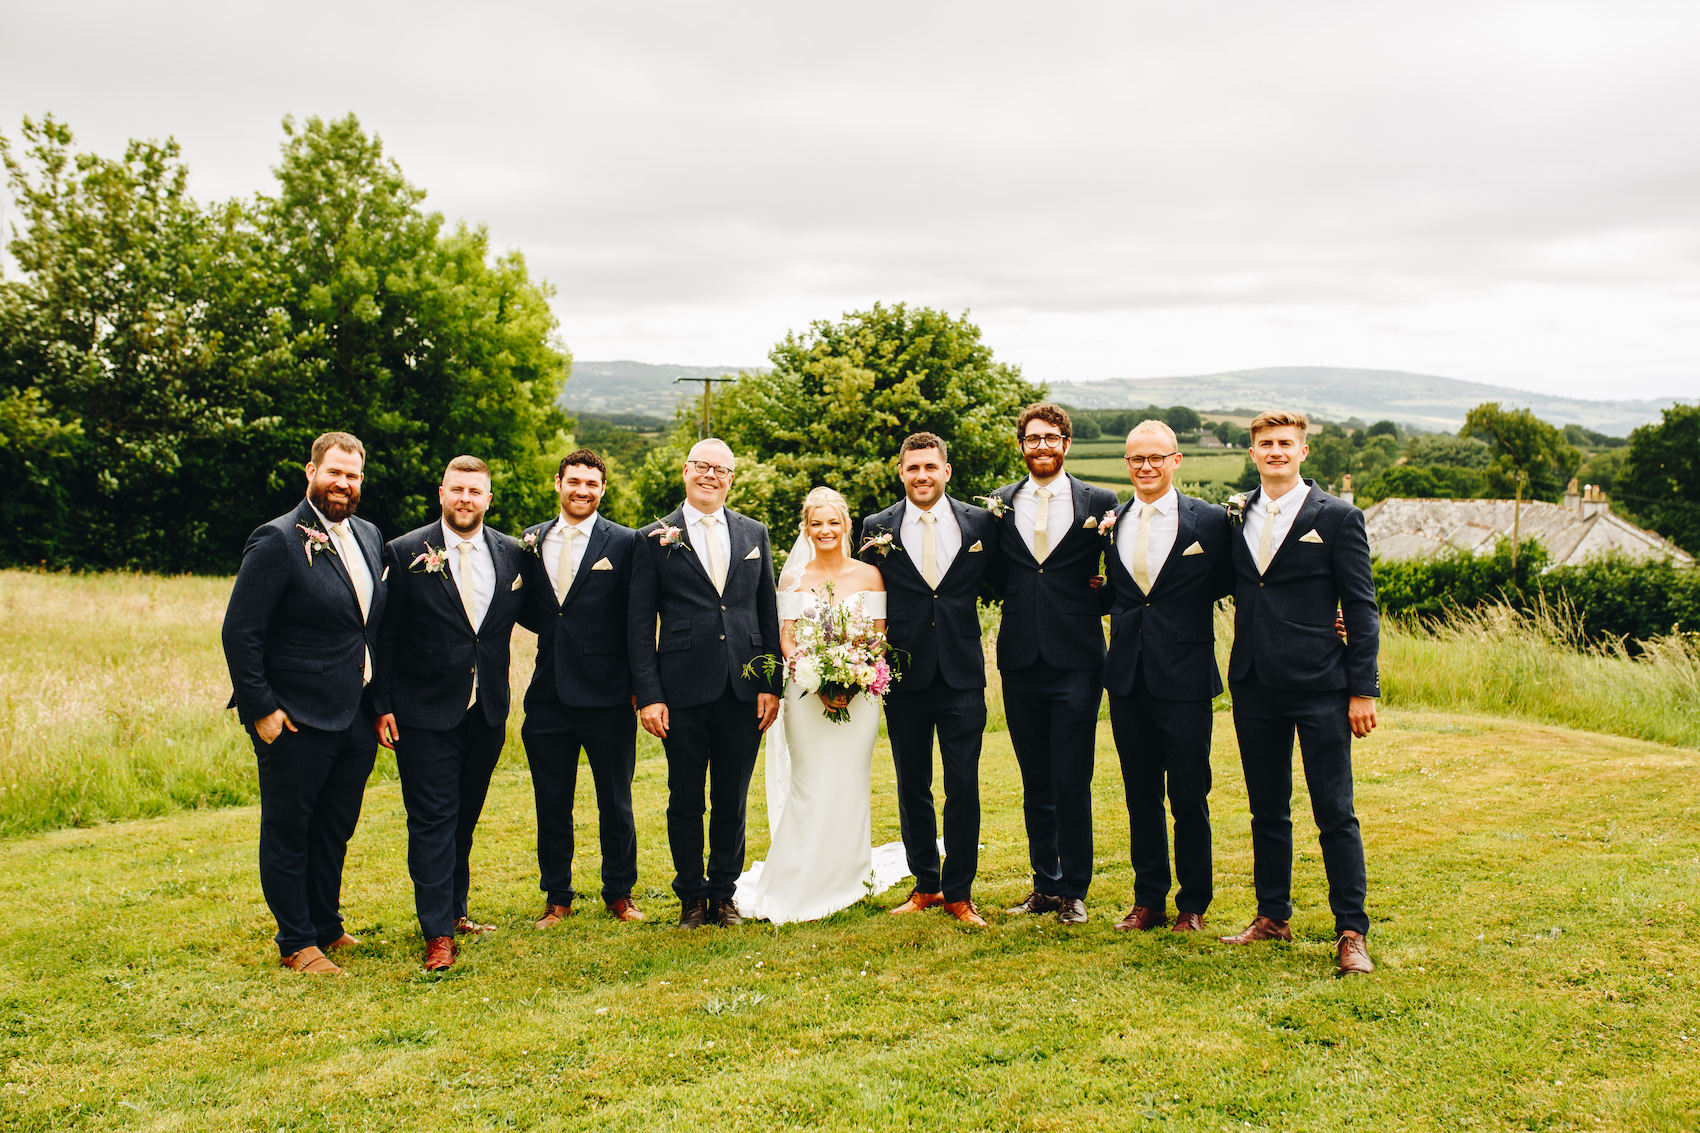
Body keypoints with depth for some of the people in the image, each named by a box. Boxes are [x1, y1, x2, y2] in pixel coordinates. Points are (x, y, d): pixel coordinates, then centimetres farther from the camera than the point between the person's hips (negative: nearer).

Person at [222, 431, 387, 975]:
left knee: (335, 831, 18)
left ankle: (326, 926, 34)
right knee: (288, 833, 7)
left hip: (357, 720, 7)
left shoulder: (369, 536, 10)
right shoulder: (277, 540, -13)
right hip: (297, 723, -7)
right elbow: (239, 633, -13)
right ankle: (297, 945, 19)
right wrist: (261, 710, -14)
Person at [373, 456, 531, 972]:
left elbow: (530, 616, 14)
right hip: (426, 714, -4)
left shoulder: (510, 554, 5)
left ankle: (455, 910, 30)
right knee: (433, 820, -2)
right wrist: (381, 706, -7)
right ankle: (438, 934, 3)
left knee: (465, 818, 15)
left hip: (488, 712, 4)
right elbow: (384, 636, -4)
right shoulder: (406, 554, -5)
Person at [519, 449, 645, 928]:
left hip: (606, 695, -3)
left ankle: (619, 893, 26)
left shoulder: (624, 543, -3)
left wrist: (639, 686, -7)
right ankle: (557, 896, 26)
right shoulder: (533, 540, 9)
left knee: (615, 803, 9)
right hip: (548, 695, 3)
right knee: (551, 803, 11)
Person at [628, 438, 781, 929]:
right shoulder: (655, 539, 2)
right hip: (683, 693, -2)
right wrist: (648, 695, -7)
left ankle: (724, 894, 25)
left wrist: (771, 684, 4)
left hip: (743, 691, 2)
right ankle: (692, 897, 23)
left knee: (732, 802, 9)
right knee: (685, 802, 7)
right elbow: (639, 625, 0)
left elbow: (768, 614, 11)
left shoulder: (754, 533, 11)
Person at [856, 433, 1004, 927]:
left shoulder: (981, 523, 3)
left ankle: (959, 892, 14)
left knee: (964, 788, 0)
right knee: (912, 789, 10)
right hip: (904, 677, 1)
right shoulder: (877, 529, 3)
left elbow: (997, 585, 12)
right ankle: (926, 885, 25)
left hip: (962, 674, 0)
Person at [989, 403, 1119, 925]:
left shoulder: (1100, 504, 3)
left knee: (1072, 781, -1)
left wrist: (1097, 602, -5)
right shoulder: (999, 504, 9)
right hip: (1020, 661, 3)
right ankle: (1045, 883, 23)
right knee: (1035, 781, 11)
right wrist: (1016, 602, -1)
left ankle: (1073, 890, 13)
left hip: (1075, 660, -2)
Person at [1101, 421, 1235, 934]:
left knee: (1189, 799, 4)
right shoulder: (1111, 522, 8)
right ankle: (1148, 900, 23)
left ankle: (1193, 904, 20)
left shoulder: (1209, 521, -3)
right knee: (1141, 795, 11)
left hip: (1184, 677, -3)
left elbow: (1224, 584, 5)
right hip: (1127, 675, 4)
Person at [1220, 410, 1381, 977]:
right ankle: (1272, 916, 26)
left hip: (1319, 685, -4)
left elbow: (1361, 609, -3)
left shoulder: (1337, 517, -1)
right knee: (1266, 809, 13)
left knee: (1335, 813, -1)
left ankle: (1351, 932, 7)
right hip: (1255, 685, 4)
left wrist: (1363, 690, -7)